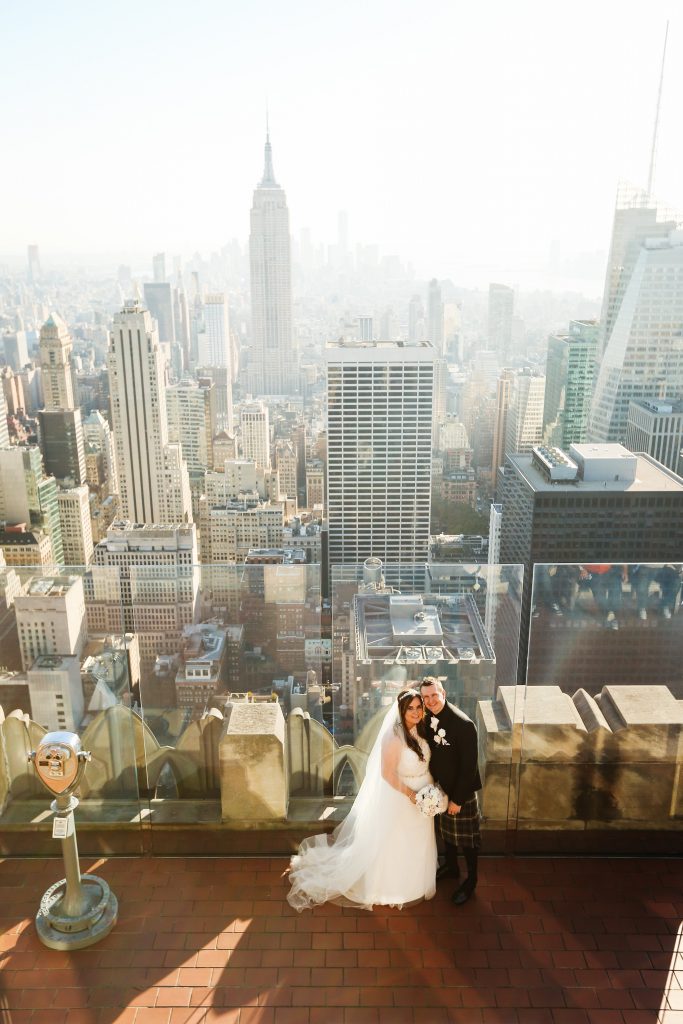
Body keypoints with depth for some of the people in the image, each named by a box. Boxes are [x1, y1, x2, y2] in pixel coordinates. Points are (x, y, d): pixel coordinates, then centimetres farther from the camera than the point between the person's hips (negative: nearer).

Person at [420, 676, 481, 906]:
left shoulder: (464, 724, -30)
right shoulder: (428, 717, -10)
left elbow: (469, 766, -24)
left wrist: (458, 799, -19)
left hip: (461, 790, -6)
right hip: (440, 786, 6)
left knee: (466, 836, 12)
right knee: (445, 829, 25)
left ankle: (471, 880, 34)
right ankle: (451, 866, 49)